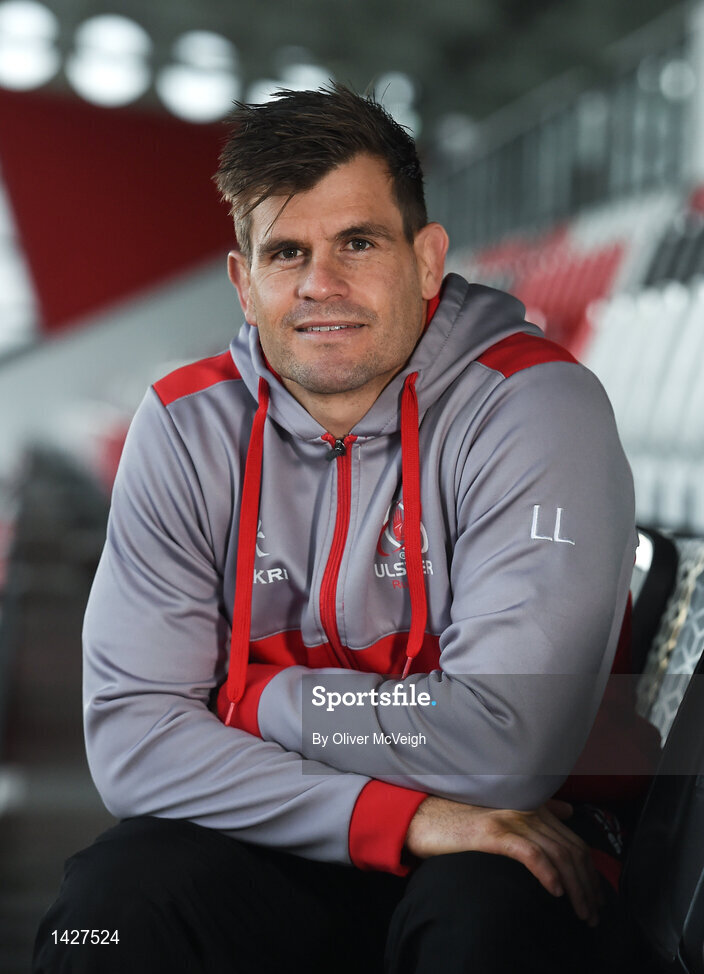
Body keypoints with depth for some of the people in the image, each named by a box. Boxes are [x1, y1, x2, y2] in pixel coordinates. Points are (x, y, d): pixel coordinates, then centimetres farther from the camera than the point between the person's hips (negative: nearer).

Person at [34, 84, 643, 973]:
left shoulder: (536, 405, -14)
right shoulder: (184, 426, -2)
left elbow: (509, 741, -24)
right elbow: (130, 734, -9)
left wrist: (255, 696, -10)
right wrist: (396, 815, -21)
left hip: (498, 845, -2)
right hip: (265, 848, 3)